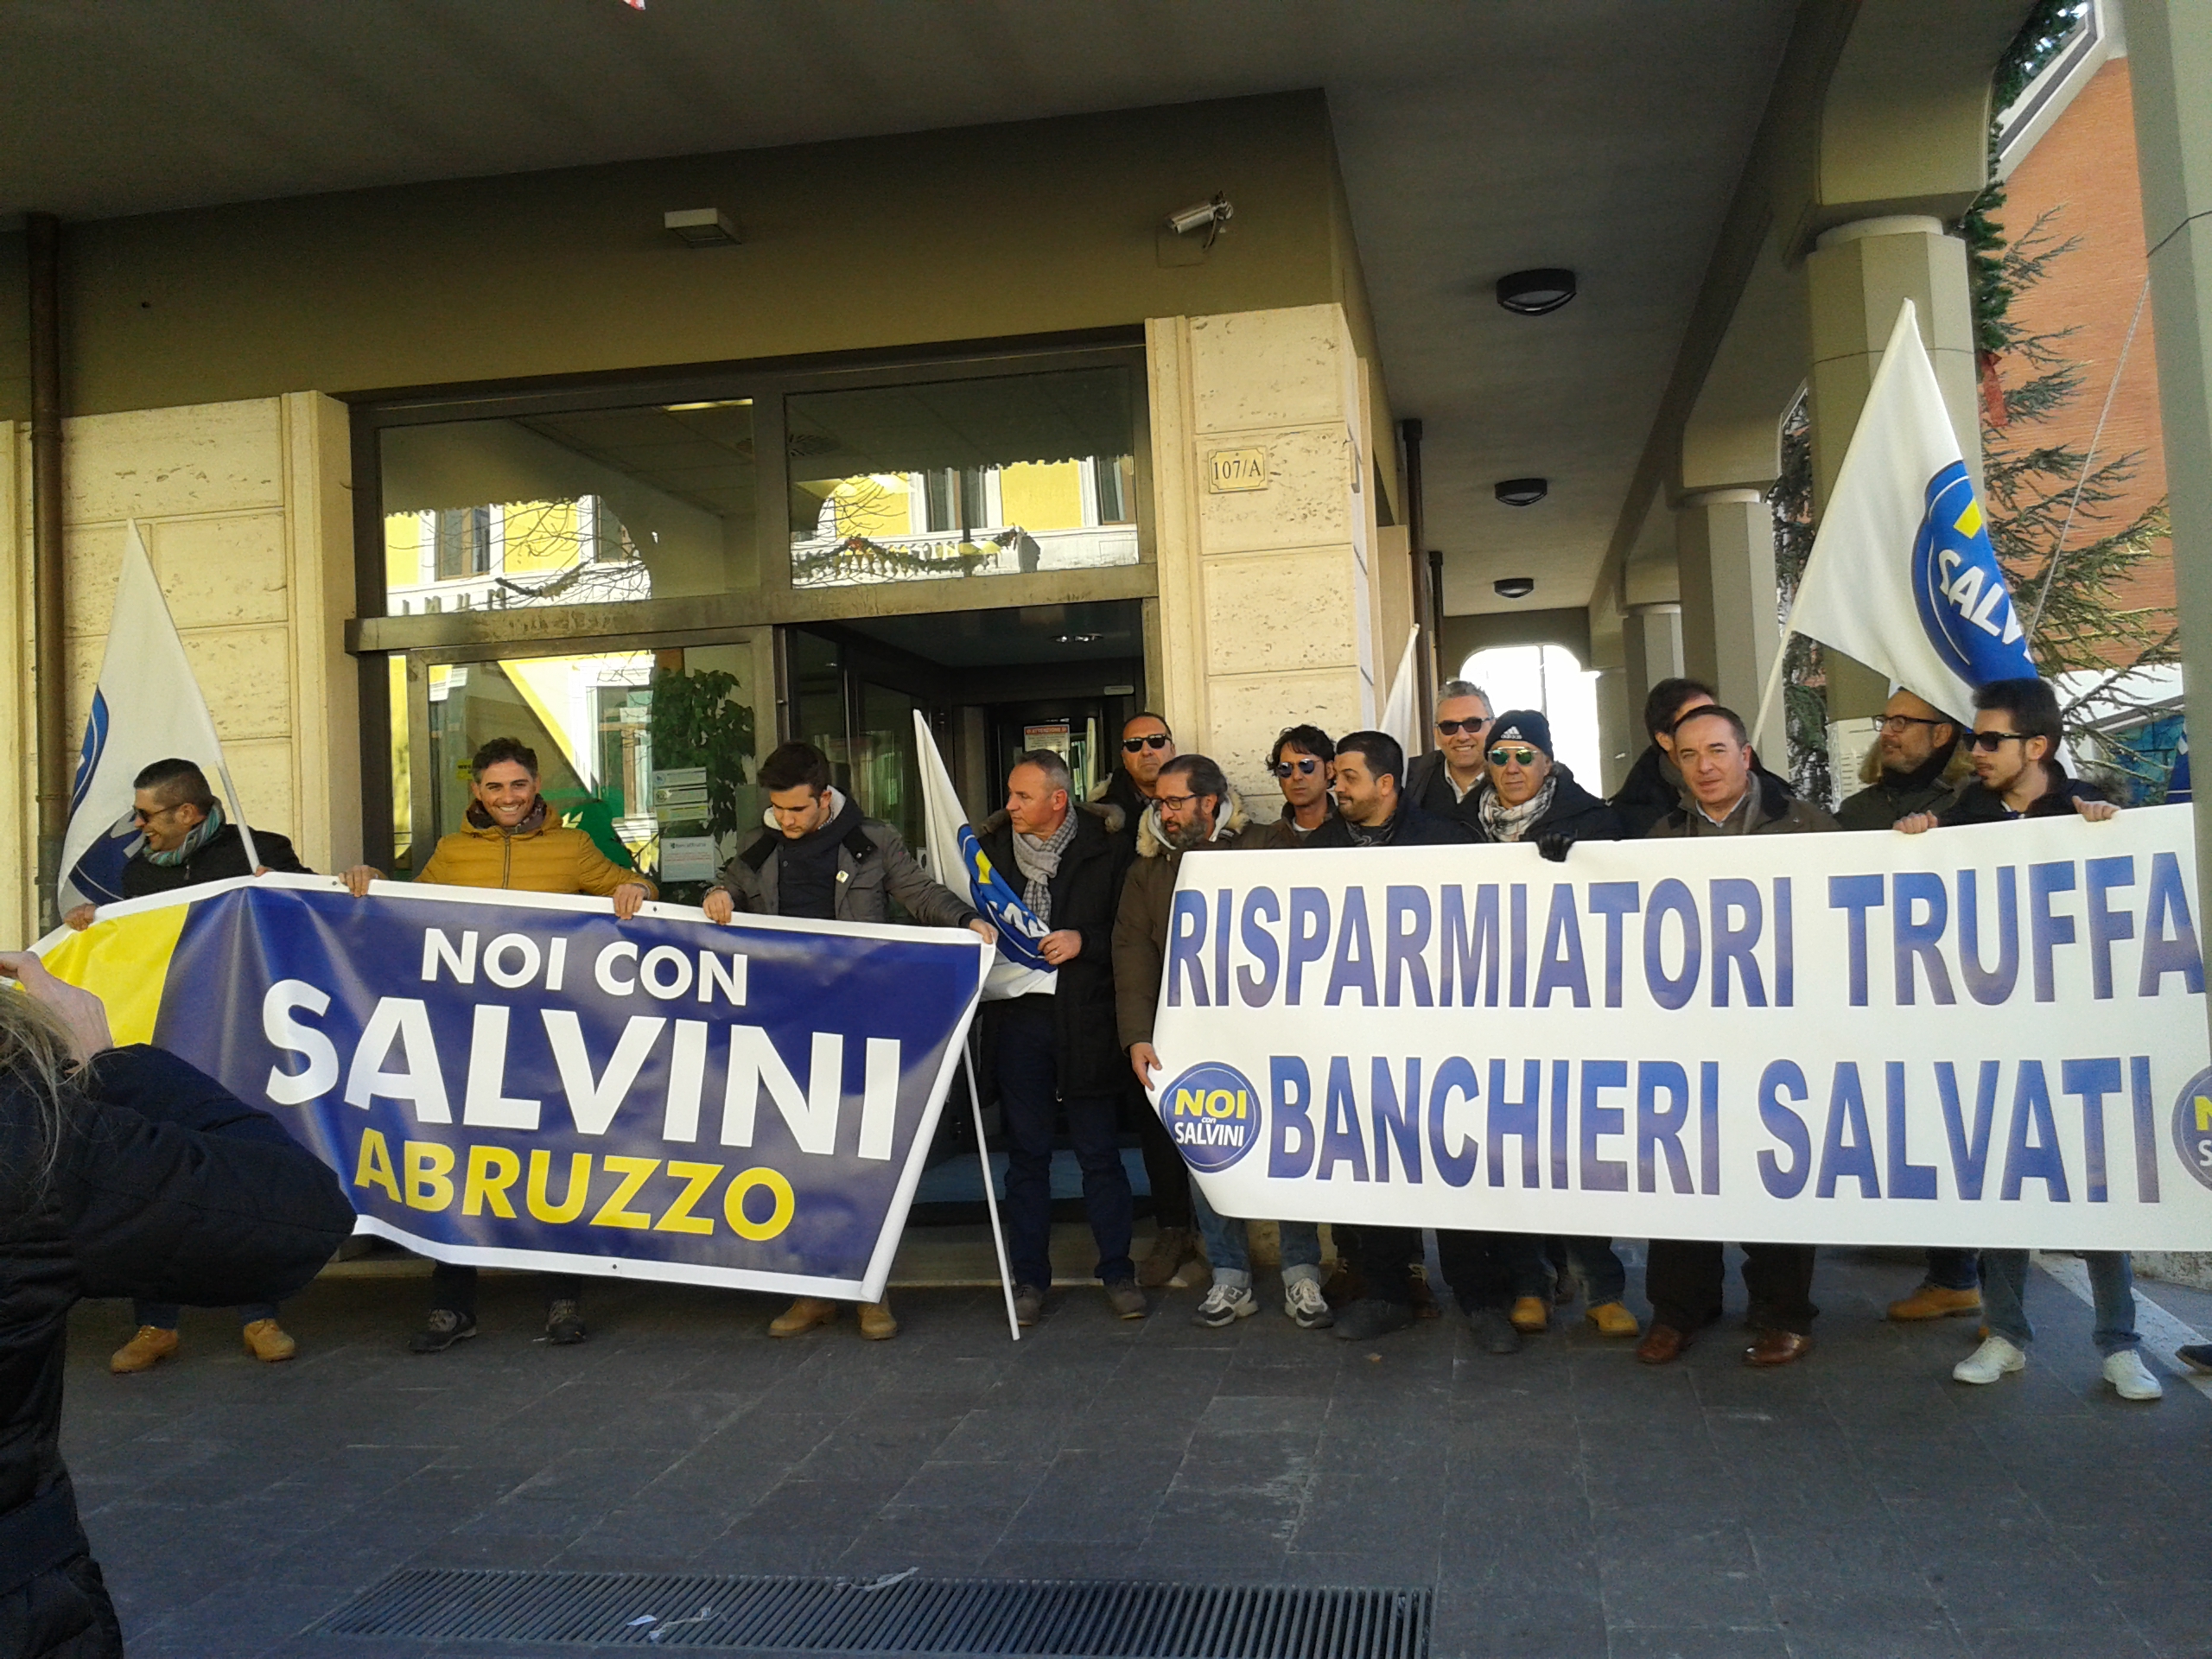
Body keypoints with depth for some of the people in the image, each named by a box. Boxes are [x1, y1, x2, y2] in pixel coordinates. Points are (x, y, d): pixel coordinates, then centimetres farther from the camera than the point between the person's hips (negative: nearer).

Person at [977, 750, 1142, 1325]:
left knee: (1100, 1152, 5)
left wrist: (1083, 943, -14)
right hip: (1016, 1016, 3)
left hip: (1084, 1018, -2)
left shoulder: (1104, 848, -1)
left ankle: (1117, 1271, 17)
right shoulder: (992, 847, 8)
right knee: (1026, 1152, 9)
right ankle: (1029, 1277, 18)